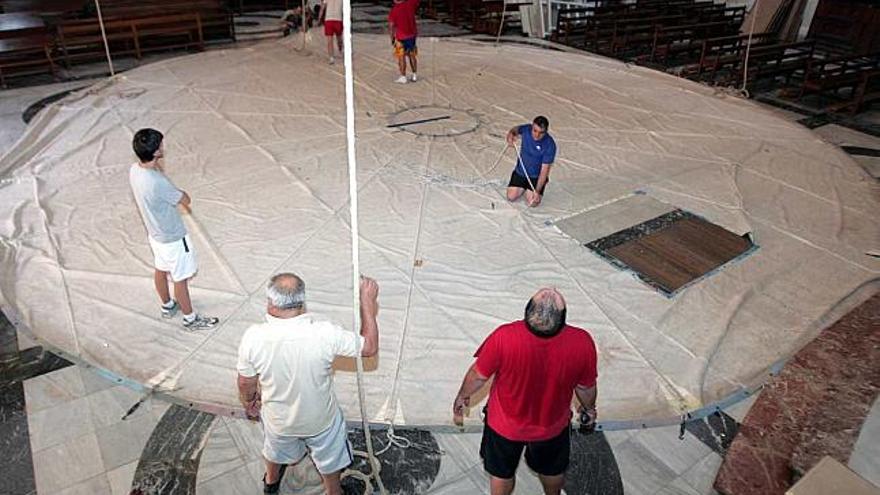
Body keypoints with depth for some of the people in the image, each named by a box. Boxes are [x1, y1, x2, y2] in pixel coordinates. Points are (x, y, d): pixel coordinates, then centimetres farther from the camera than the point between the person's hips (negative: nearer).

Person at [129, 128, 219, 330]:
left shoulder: (134, 170, -10)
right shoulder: (158, 183, -37)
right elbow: (185, 200, -19)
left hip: (155, 233, 9)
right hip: (172, 238, -9)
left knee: (161, 270, 27)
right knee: (180, 279, 10)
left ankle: (167, 306, 50)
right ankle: (190, 319, 28)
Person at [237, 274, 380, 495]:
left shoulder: (253, 337, -30)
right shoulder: (324, 334, -35)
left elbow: (246, 383, -12)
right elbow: (370, 347, -19)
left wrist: (249, 404, 10)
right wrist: (367, 301, -14)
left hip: (278, 418, 2)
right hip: (320, 418, -2)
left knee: (275, 450, 36)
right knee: (330, 460, 30)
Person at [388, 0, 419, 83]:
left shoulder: (393, 11, -16)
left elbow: (391, 27, -11)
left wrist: (392, 39, 0)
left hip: (401, 37, -4)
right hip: (412, 35, 4)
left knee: (401, 57, 7)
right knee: (412, 55, 16)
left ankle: (403, 77, 9)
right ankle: (414, 75, 24)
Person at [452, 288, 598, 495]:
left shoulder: (503, 338, -36)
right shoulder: (582, 343, -31)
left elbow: (478, 375, -18)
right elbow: (586, 387, -11)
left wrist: (462, 397, 4)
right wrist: (589, 408, 12)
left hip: (505, 425, -1)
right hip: (552, 426, 1)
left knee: (501, 473, 29)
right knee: (553, 470, 33)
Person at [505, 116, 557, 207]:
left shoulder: (550, 145, -28)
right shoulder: (526, 129, -18)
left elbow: (545, 170, -25)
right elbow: (515, 129, 7)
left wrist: (537, 191, -30)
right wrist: (511, 135, -18)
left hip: (537, 176, -3)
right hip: (520, 171, 3)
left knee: (533, 202, -14)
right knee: (511, 197, -5)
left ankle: (530, 189, 20)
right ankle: (524, 186, 26)